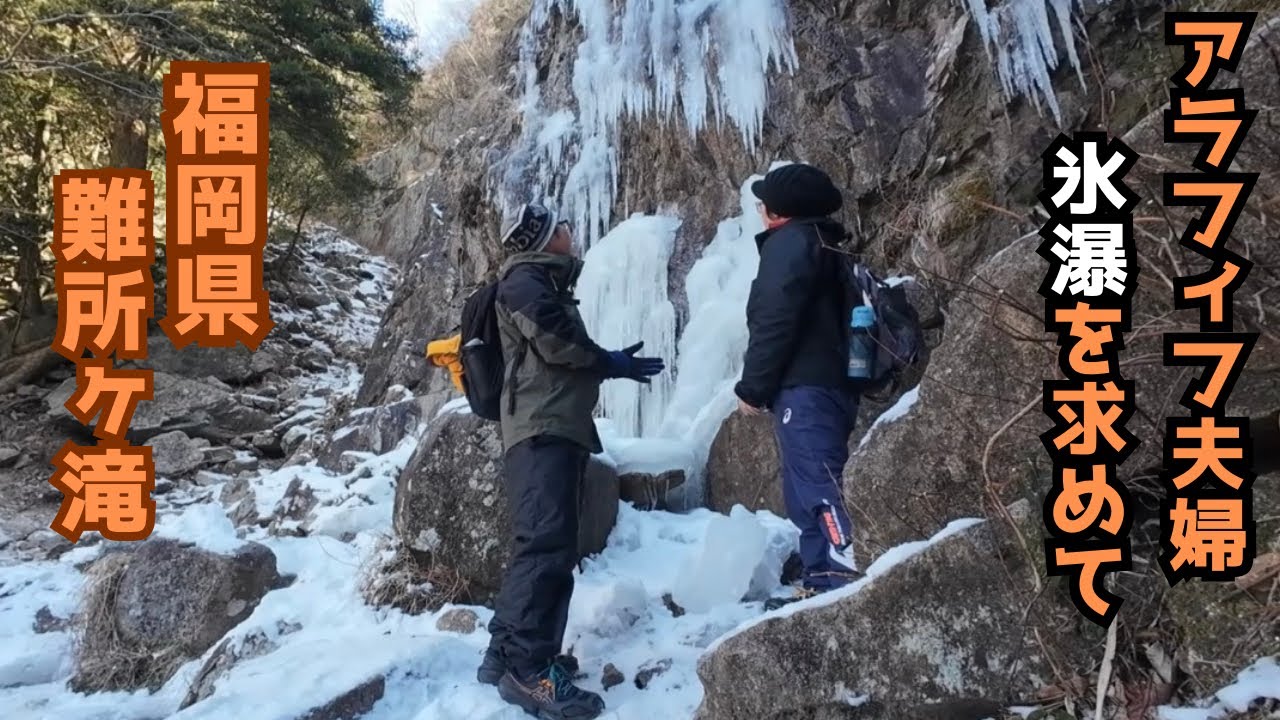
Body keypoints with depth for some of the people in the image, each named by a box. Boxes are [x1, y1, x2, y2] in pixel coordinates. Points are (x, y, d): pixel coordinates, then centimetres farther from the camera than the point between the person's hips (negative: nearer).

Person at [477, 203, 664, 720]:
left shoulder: (545, 283, 29)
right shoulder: (526, 278, -1)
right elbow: (553, 339, -14)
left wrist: (608, 362, 12)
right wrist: (609, 363, -2)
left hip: (559, 426, 11)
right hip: (542, 426, -11)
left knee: (541, 544, 10)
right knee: (547, 543, -19)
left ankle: (507, 653, 15)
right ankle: (529, 668, -21)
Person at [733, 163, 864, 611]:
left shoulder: (789, 243, -4)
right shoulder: (819, 244, 25)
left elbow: (775, 323, -15)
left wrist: (752, 388, -8)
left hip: (804, 388, -10)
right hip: (830, 384, 10)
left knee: (818, 490, -15)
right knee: (807, 492, 12)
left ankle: (851, 581, -20)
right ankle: (822, 583, 15)